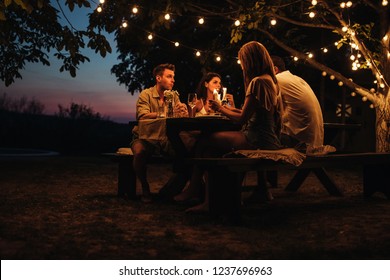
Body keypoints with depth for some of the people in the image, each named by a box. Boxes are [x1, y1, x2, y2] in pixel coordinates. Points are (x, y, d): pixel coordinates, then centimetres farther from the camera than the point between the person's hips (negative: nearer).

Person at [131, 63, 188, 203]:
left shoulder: (173, 96, 8)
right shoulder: (146, 94, -6)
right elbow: (143, 116, -23)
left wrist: (183, 112, -28)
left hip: (165, 139, 4)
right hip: (145, 137, -4)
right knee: (140, 152, -36)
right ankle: (145, 189, -10)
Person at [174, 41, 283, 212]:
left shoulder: (258, 82, -14)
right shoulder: (269, 80, 17)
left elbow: (242, 118, -13)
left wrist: (220, 109, 4)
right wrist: (228, 109, 20)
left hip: (257, 140, -10)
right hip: (265, 137, 10)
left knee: (204, 142, -6)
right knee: (211, 148, 3)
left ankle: (194, 188, 14)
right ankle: (209, 201, -2)